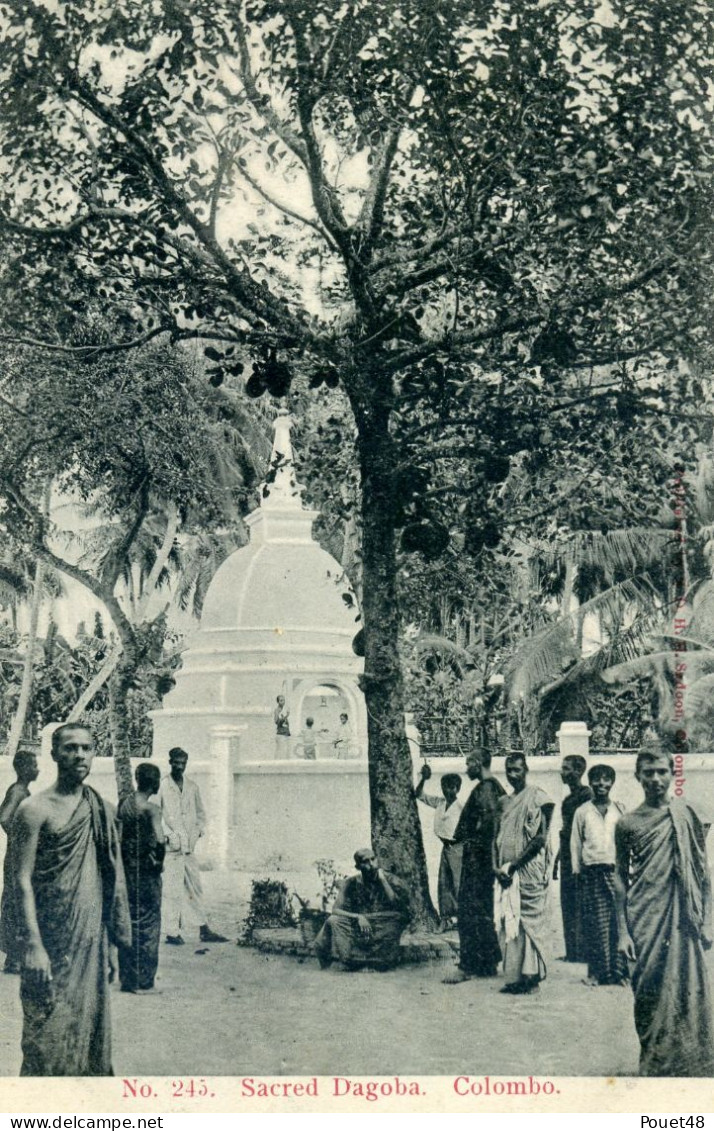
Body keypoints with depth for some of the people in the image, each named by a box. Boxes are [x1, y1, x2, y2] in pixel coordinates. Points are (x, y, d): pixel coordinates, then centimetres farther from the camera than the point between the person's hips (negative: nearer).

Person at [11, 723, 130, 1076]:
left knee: (89, 1029, 10)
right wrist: (33, 946, -18)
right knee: (48, 1037, -3)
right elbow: (23, 881, -11)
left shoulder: (102, 809, 9)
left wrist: (111, 944, 13)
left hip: (92, 940, 5)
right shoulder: (36, 809, -7)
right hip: (52, 941, -5)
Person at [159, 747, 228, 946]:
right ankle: (172, 932, 2)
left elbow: (201, 812, 21)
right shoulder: (162, 786, -6)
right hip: (171, 847, -5)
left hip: (189, 847, 5)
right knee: (172, 890, -4)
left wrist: (198, 831, 7)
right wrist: (168, 835, -12)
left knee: (195, 888, 9)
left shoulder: (192, 787, 11)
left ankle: (204, 931, 14)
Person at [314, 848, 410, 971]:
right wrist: (358, 917, -21)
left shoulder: (391, 880, 1)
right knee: (333, 921, -24)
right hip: (357, 929, 1)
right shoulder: (351, 884, 5)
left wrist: (383, 881, -12)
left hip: (384, 931, -1)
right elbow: (336, 910, -4)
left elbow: (398, 907, -13)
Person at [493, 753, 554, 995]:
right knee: (507, 923, 4)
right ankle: (513, 976, 9)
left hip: (529, 870, -6)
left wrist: (513, 865, -13)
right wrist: (497, 866, -1)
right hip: (506, 873, 7)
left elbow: (540, 839, -11)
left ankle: (531, 977, -1)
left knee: (529, 922, -6)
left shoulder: (538, 798, -4)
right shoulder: (504, 802, 17)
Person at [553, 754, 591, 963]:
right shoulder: (568, 799, 18)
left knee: (579, 908, -7)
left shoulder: (586, 795, -9)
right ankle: (572, 951, 14)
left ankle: (582, 951, -3)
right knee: (567, 906, 9)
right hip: (567, 859, 9)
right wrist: (557, 860, 20)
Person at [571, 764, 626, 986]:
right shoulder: (583, 812, 8)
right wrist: (577, 870, 4)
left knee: (618, 922, -4)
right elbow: (576, 843, 10)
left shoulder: (620, 810, 9)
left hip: (616, 871, 0)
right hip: (591, 874, 0)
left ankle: (619, 970, 2)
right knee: (594, 924, -2)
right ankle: (596, 972, 5)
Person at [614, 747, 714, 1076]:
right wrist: (623, 931, 1)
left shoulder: (687, 814, 4)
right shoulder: (627, 824, 4)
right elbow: (621, 877, 6)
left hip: (683, 920, 0)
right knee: (650, 991, 1)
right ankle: (654, 1065, 13)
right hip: (645, 920, 0)